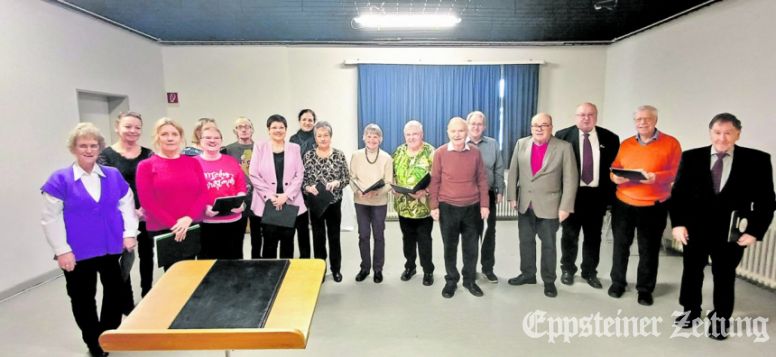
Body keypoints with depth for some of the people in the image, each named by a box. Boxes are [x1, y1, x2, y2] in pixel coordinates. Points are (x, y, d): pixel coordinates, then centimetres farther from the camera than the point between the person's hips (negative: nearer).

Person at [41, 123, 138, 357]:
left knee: (115, 292, 11)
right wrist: (62, 250, -10)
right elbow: (51, 218, -7)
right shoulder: (59, 180, -6)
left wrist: (129, 233, 0)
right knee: (83, 298, 10)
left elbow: (127, 204, 8)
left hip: (112, 248, 3)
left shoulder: (113, 175, 4)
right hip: (78, 252, -2)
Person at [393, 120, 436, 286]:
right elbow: (393, 173, 13)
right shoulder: (399, 152, 5)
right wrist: (393, 188, -4)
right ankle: (410, 266, 34)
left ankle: (428, 271, 21)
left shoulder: (430, 152, -9)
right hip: (403, 205, 4)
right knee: (407, 238, 17)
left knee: (424, 240, 5)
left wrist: (425, 191, -27)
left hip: (423, 206, -4)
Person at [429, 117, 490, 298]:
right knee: (450, 246, 10)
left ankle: (470, 280, 29)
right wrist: (434, 206, -5)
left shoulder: (475, 152, 0)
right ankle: (451, 281, 26)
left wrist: (484, 204, 2)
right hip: (447, 207, -1)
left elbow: (482, 179, 4)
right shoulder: (440, 153, -6)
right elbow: (434, 181, -2)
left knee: (471, 246, 11)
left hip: (472, 207, 2)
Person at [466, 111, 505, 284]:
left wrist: (500, 191, 2)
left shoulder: (493, 144, 4)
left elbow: (499, 170, 5)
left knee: (489, 231, 7)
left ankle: (488, 267, 20)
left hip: (488, 194, 2)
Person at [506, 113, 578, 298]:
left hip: (549, 205, -3)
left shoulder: (564, 147, -9)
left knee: (548, 244, 9)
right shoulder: (521, 144, 1)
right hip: (524, 204, 4)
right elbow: (513, 172, 6)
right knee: (525, 241, 15)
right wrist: (512, 197, 3)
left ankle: (549, 280, 25)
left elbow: (570, 179, -9)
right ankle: (528, 274, 32)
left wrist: (565, 207, -12)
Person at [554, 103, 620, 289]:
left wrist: (610, 194, -2)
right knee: (569, 235, 10)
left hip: (596, 195, 2)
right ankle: (567, 270, 27)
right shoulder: (563, 135, -3)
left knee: (593, 236, 12)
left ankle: (590, 272, 28)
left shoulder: (610, 138, 3)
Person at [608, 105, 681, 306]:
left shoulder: (671, 143, -2)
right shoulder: (626, 144, 9)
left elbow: (674, 173, -7)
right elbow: (615, 167, 9)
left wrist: (655, 177, -25)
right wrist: (615, 176, -13)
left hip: (654, 206, -3)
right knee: (621, 244, 10)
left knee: (649, 249, 6)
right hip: (623, 203, 3)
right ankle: (617, 282, 26)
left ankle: (645, 289, 22)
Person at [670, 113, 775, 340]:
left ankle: (720, 319, 30)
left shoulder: (757, 160, -4)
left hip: (731, 233, -1)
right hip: (694, 229, 1)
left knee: (724, 276, 12)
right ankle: (690, 311, 34)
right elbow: (678, 192, 0)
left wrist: (755, 231, -10)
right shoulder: (691, 157, -2)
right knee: (692, 271, 15)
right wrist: (677, 223, -7)